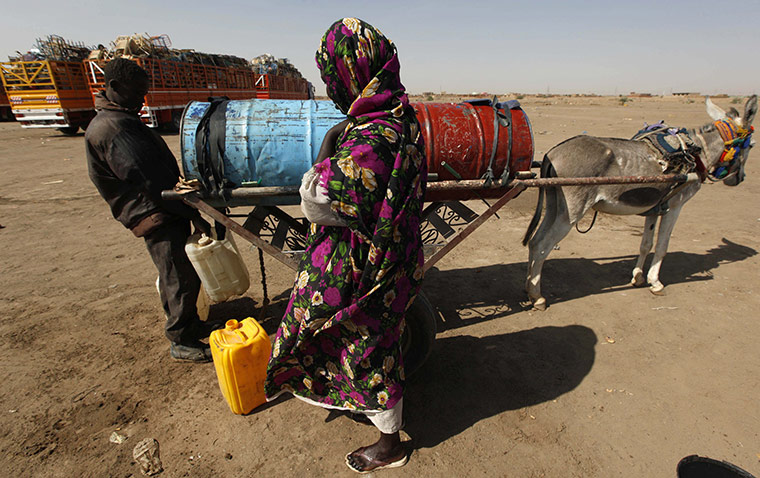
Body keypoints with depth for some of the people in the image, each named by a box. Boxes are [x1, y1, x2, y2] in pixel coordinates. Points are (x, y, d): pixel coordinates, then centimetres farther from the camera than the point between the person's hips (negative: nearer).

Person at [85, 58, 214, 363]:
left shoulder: (123, 119, 19)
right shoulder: (111, 127, -15)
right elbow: (146, 179, -21)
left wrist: (187, 208, 20)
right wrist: (192, 213, -20)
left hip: (168, 211, 10)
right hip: (154, 215, -10)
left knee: (184, 272, 17)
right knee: (179, 278, -4)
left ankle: (190, 324, 33)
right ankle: (181, 342, 10)